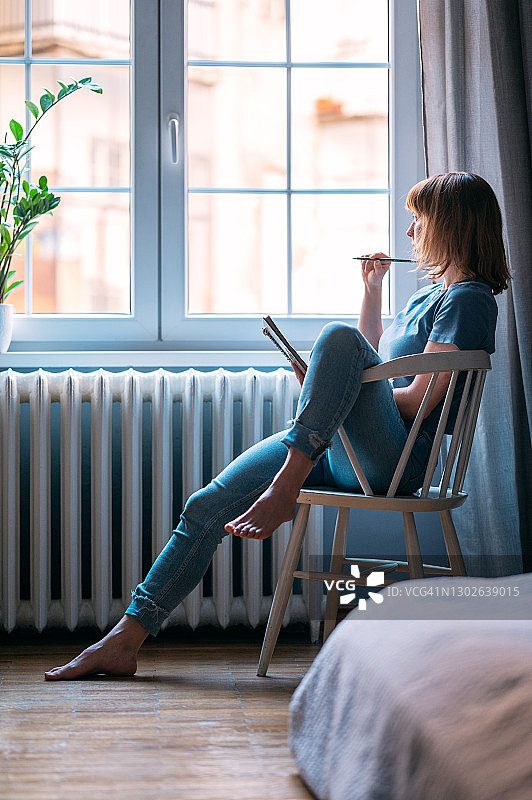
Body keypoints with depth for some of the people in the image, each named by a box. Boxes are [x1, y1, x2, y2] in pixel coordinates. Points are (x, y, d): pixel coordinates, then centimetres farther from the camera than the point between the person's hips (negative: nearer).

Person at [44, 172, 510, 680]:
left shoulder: (469, 300, -5)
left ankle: (284, 490, -34)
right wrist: (372, 290, 27)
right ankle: (124, 641, -2)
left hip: (398, 458, -9)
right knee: (208, 506, -2)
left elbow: (420, 400, -15)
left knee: (339, 336, -33)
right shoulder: (430, 294, 23)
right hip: (339, 450, 9)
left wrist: (336, 392, -4)